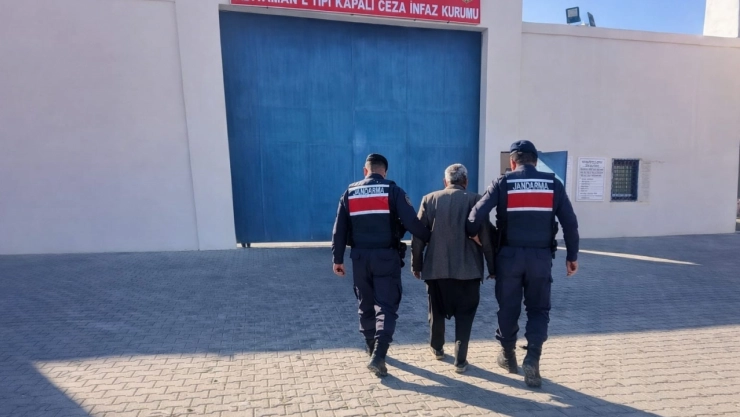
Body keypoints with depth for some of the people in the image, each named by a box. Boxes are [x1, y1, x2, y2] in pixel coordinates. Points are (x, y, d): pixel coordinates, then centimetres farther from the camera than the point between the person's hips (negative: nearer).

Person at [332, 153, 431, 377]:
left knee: (366, 306, 18)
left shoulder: (349, 193, 6)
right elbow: (411, 222, -13)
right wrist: (430, 238, 2)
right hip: (386, 256, -3)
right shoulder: (393, 191, -4)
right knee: (386, 306, 2)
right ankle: (378, 356, -8)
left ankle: (373, 350, 31)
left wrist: (338, 258, 10)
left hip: (360, 257, 4)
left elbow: (339, 229, 5)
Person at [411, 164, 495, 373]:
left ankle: (437, 348, 37)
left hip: (436, 267, 2)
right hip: (467, 268, -2)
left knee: (437, 311, 20)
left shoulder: (430, 199, 2)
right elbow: (486, 237, -4)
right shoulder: (475, 200, -2)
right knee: (464, 314, 11)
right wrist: (492, 267, 5)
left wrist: (416, 264, 9)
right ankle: (460, 360, 12)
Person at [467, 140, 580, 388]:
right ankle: (532, 359, 2)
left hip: (509, 255, -1)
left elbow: (477, 215, -13)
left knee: (508, 307, 14)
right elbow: (570, 222, 2)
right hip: (541, 256, 1)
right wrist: (572, 256, 10)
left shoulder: (503, 183, -3)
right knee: (539, 309, 15)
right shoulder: (553, 184, 4)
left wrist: (471, 235, 5)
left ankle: (508, 355, 30)